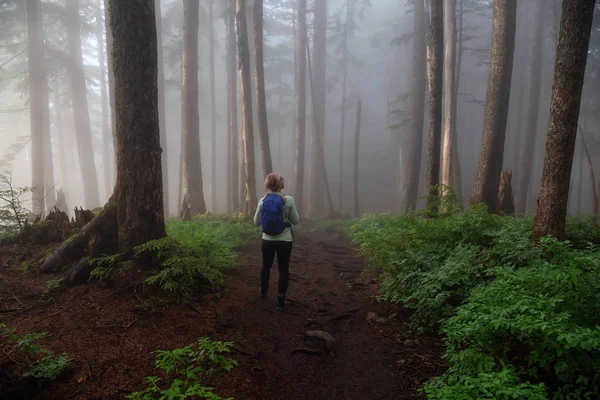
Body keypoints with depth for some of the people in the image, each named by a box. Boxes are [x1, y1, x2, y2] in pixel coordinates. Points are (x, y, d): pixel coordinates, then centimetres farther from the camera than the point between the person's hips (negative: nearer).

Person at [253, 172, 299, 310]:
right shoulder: (288, 200, -12)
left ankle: (263, 292, 43)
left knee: (266, 266, 24)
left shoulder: (263, 201, -5)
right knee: (283, 269, 10)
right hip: (285, 240, -2)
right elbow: (295, 221, -4)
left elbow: (256, 222, 3)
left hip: (267, 240, 3)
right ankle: (281, 300, 13)